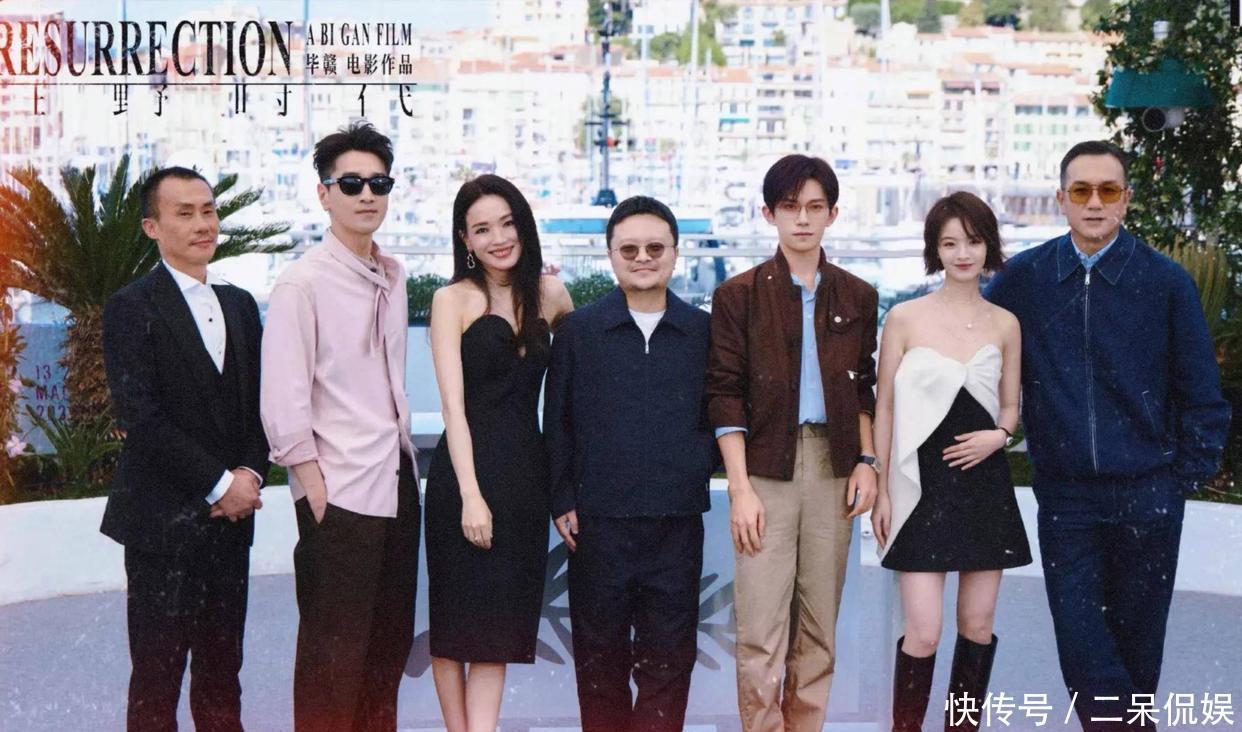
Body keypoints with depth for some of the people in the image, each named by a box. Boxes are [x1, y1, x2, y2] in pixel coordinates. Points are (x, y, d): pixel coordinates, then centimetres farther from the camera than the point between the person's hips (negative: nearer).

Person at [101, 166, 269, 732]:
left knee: (222, 672, 10)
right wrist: (219, 483, -13)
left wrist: (250, 473, -3)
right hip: (165, 520, -5)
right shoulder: (131, 308, -6)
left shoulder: (239, 304, 14)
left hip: (230, 515, 6)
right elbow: (139, 416, -14)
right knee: (157, 679, 1)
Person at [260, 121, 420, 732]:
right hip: (340, 491, -7)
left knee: (391, 640, 16)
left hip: (397, 480, 7)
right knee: (333, 654, 2)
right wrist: (315, 488, -14)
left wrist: (402, 454, 11)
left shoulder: (393, 276, 9)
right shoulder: (302, 282, -11)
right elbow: (282, 402, -14)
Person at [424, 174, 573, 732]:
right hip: (466, 471, -4)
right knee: (457, 619, 3)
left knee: (501, 621, 4)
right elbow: (453, 403, -9)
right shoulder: (453, 299, -2)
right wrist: (471, 494, -17)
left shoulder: (548, 294, 10)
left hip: (526, 471, 4)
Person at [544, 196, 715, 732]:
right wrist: (562, 501, 0)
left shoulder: (704, 331, 6)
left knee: (669, 657, 5)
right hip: (598, 523, 0)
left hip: (677, 522, 1)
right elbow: (557, 422, 5)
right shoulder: (578, 330, 4)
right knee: (601, 656, 9)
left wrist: (698, 467, -5)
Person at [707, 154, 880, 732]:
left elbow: (863, 390, 16)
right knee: (761, 633, -6)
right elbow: (725, 396, -3)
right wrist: (740, 488, -10)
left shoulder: (856, 297, 11)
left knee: (819, 629, 7)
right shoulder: (739, 295, 0)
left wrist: (866, 461, 3)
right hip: (765, 472, -3)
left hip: (834, 471, 3)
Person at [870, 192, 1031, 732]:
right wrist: (881, 491, -2)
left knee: (978, 623, 8)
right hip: (923, 485, -3)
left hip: (985, 484, 3)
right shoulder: (904, 318, -1)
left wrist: (998, 435, -8)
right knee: (924, 632, -8)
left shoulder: (1005, 325, 6)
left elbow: (1010, 407, 15)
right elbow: (884, 407, 1)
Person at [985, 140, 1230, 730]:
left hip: (1148, 493, 0)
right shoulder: (1024, 277, 0)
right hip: (1065, 494, 1)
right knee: (1080, 643, -3)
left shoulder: (1166, 281, -4)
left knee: (1137, 635, 11)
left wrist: (1187, 475, -1)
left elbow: (1201, 392, 1)